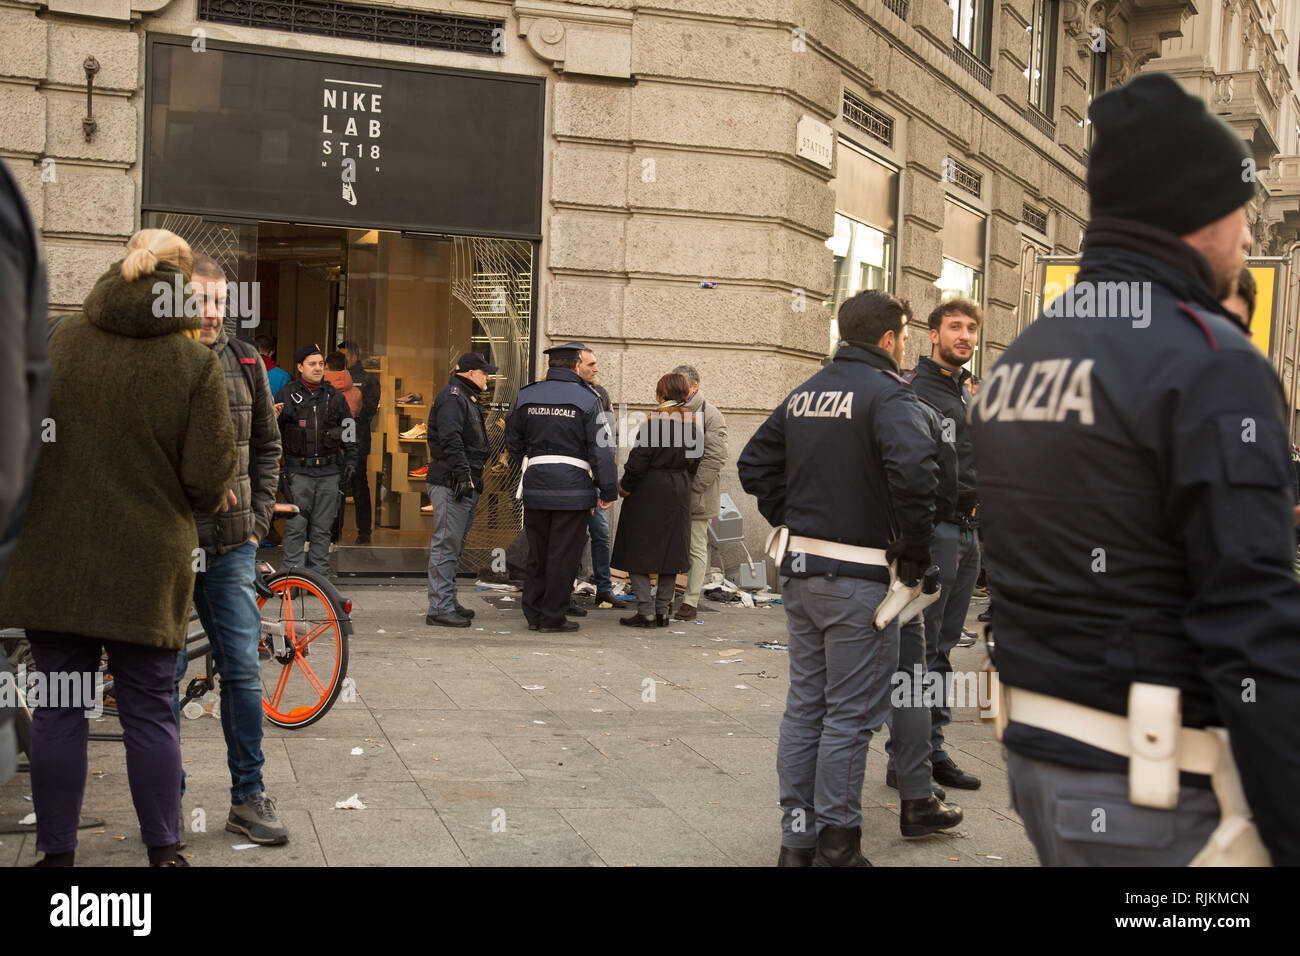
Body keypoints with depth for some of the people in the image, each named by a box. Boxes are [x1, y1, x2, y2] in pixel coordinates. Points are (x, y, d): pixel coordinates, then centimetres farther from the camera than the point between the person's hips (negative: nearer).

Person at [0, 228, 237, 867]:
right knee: (149, 712, 9)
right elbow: (208, 482, -11)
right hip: (146, 567, -2)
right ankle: (163, 850, 19)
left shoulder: (58, 339, -2)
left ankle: (56, 851, 21)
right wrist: (217, 490, 11)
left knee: (60, 709, 12)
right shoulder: (196, 365, -11)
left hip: (53, 560, 2)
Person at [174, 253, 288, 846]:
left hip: (232, 546, 3)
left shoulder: (245, 362, 6)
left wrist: (258, 516, 6)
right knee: (165, 673, 7)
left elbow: (266, 446, 15)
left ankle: (249, 797, 17)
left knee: (243, 670, 5)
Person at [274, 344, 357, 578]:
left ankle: (319, 575, 14)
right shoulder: (286, 395, 5)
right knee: (295, 527, -3)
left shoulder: (334, 396, 11)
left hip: (329, 471, 2)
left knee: (322, 528, 6)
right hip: (298, 471, -2)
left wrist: (350, 462, 11)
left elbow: (349, 431, 17)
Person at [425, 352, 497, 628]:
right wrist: (463, 474, -26)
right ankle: (440, 608, -9)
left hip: (467, 484, 11)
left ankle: (448, 602, 23)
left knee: (455, 546, 15)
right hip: (451, 483, -11)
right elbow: (450, 440, -22)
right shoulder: (452, 397, -10)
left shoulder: (468, 398, 23)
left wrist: (474, 478, 21)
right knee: (446, 544, -10)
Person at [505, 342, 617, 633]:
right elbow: (601, 448, -7)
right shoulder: (586, 399, -5)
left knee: (537, 552, 12)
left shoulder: (527, 395, 7)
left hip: (535, 486, 4)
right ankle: (552, 617, 7)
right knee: (564, 554, 3)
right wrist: (608, 491, -3)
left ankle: (533, 614, 18)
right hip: (573, 488, -4)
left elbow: (513, 442, 13)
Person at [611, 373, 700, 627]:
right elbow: (694, 461, 9)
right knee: (671, 550, 11)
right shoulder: (693, 423, 4)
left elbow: (639, 460, -15)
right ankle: (662, 610, 15)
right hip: (678, 493, 6)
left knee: (639, 549, 2)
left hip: (649, 491, -6)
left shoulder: (655, 420, -15)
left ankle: (646, 611, -2)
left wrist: (624, 488, -2)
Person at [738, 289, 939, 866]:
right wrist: (914, 551, -17)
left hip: (801, 573, 7)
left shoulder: (804, 394, 13)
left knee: (805, 704, 14)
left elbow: (754, 464, 16)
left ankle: (796, 838, 22)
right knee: (851, 713, 2)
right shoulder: (887, 394, -11)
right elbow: (913, 469, -28)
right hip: (859, 579, -7)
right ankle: (835, 847, 9)